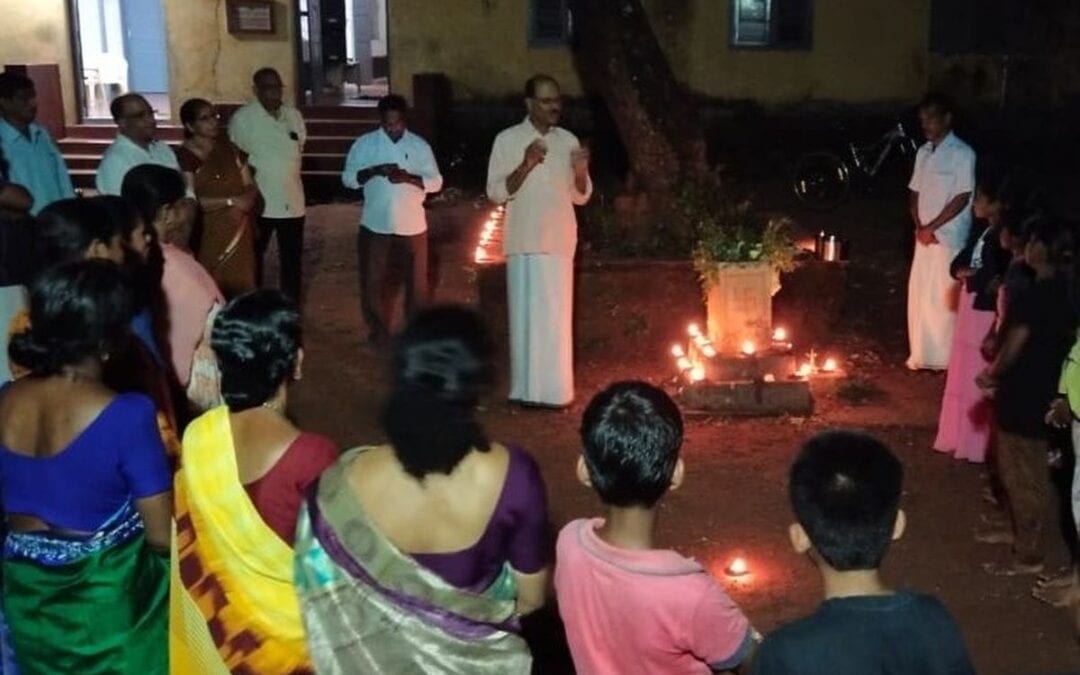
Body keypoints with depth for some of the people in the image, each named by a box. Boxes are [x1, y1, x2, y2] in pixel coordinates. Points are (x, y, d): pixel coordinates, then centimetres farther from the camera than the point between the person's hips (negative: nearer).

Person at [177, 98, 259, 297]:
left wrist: (243, 203, -13)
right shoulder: (184, 157, -8)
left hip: (238, 232, 5)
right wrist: (231, 201, -15)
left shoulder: (230, 149, 10)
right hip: (208, 235, -5)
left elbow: (250, 187, 10)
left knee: (241, 288, 3)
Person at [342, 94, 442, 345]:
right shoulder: (364, 143, -1)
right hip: (375, 225, 0)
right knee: (372, 279, 6)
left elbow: (435, 182, -3)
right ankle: (378, 328, 23)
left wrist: (408, 177, -20)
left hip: (412, 226, 0)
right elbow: (348, 178, -2)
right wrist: (373, 171, -19)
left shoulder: (420, 145, -1)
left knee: (417, 280, 9)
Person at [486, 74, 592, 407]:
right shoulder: (508, 139, -2)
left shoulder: (568, 140, 9)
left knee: (557, 316, 5)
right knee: (527, 314, 0)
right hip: (525, 242, -3)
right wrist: (526, 166, -21)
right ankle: (528, 388, 9)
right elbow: (496, 192, -7)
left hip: (560, 241, 3)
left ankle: (554, 388, 13)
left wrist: (581, 172, -10)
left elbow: (580, 196, 11)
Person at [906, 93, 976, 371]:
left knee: (943, 298, -3)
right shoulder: (923, 152, 10)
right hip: (924, 236, 6)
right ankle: (922, 355, 20)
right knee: (919, 296, 9)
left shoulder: (962, 153, -10)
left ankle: (943, 357, 9)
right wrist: (919, 227, -4)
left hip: (949, 238, -6)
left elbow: (962, 198, -14)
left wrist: (931, 228, -13)